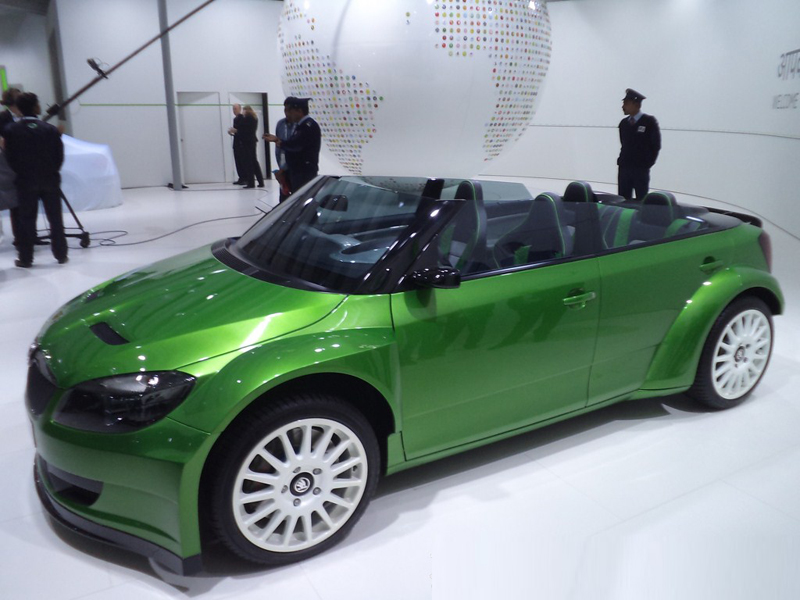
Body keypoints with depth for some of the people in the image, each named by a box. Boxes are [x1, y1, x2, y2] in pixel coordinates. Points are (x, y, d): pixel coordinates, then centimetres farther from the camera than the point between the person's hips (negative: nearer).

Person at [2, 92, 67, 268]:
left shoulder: (10, 131, -6)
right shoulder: (50, 130, -8)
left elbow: (10, 158, -3)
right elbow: (59, 156, -4)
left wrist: (22, 173, 13)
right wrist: (51, 172, 11)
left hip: (25, 181, 0)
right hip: (50, 180, 0)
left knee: (26, 220, 7)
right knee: (55, 219, 8)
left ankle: (25, 258, 10)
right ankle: (61, 255, 13)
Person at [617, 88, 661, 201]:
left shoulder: (649, 121, -5)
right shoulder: (623, 123, 7)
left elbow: (656, 145, -3)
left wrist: (647, 164, -5)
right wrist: (621, 162, 7)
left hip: (641, 170, -4)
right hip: (623, 169, 4)